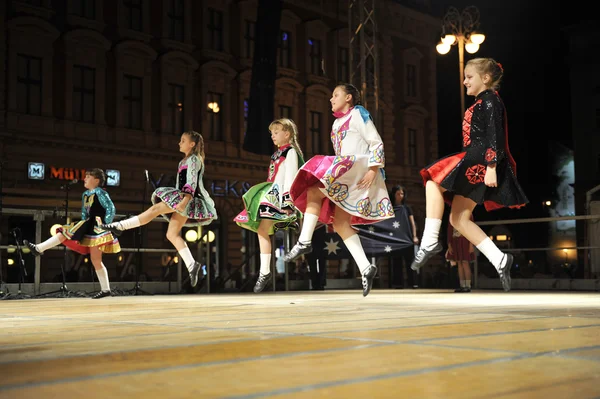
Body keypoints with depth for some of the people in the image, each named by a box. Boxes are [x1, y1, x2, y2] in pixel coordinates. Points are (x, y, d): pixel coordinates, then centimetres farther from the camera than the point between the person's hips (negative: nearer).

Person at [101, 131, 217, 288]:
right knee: (172, 234, 1)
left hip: (189, 199, -10)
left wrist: (185, 200, -31)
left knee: (156, 208, -19)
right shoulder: (185, 161, 25)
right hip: (181, 199, 10)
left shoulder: (194, 159, -5)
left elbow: (192, 183, -19)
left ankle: (120, 226, -21)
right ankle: (191, 265, -6)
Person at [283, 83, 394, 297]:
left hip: (359, 167, -8)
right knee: (340, 223, -4)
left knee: (314, 190, -21)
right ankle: (366, 268, -6)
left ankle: (304, 241, -18)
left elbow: (377, 143, -5)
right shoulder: (337, 122, 24)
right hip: (344, 175, 8)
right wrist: (335, 173, 19)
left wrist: (373, 170, -16)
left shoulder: (358, 114, 3)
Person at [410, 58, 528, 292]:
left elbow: (494, 137, -17)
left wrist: (491, 167, -24)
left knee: (434, 183, -13)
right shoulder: (480, 103, 21)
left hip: (481, 162, -10)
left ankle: (429, 242, -12)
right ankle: (499, 260, 3)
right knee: (458, 219, 5)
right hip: (474, 163, 10)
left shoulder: (490, 101, -7)